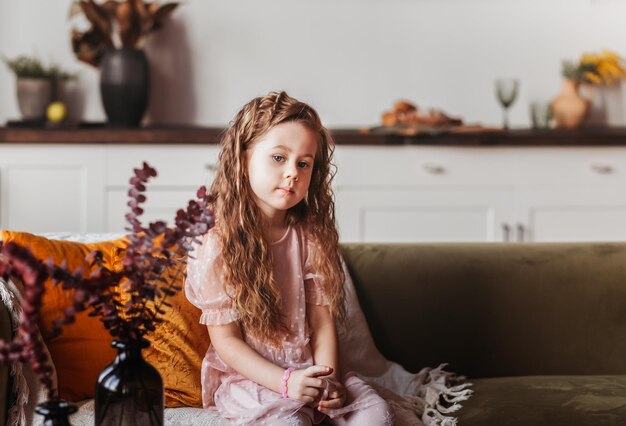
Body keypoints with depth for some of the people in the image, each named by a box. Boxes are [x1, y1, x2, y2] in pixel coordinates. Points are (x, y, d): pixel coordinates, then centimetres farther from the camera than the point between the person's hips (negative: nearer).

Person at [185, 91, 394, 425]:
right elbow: (225, 339, -10)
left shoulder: (311, 237, 4)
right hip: (247, 376, -4)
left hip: (309, 367, 5)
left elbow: (322, 322, 2)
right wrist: (285, 382, -21)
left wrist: (328, 378, -16)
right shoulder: (219, 246, -11)